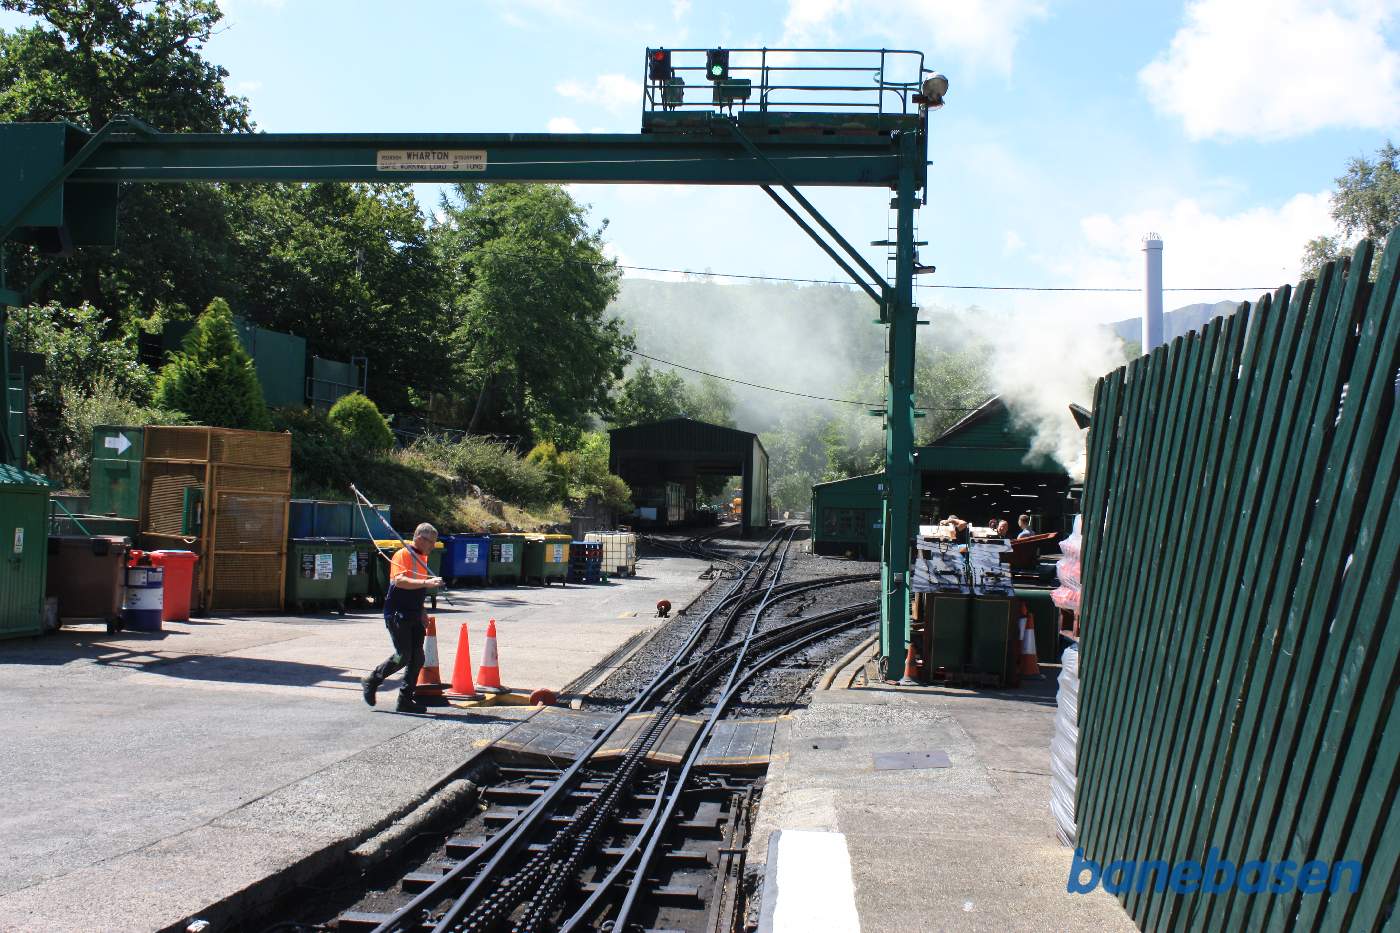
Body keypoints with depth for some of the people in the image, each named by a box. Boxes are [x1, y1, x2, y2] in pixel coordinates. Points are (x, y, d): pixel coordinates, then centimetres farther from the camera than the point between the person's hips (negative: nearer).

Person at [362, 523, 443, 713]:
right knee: (403, 656, -11)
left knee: (417, 658, 4)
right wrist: (426, 583, -38)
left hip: (414, 616, 9)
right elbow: (399, 581, -29)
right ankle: (371, 682, 8)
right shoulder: (402, 555, -11)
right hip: (397, 614, -8)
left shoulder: (422, 557, 16)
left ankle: (405, 700, 10)